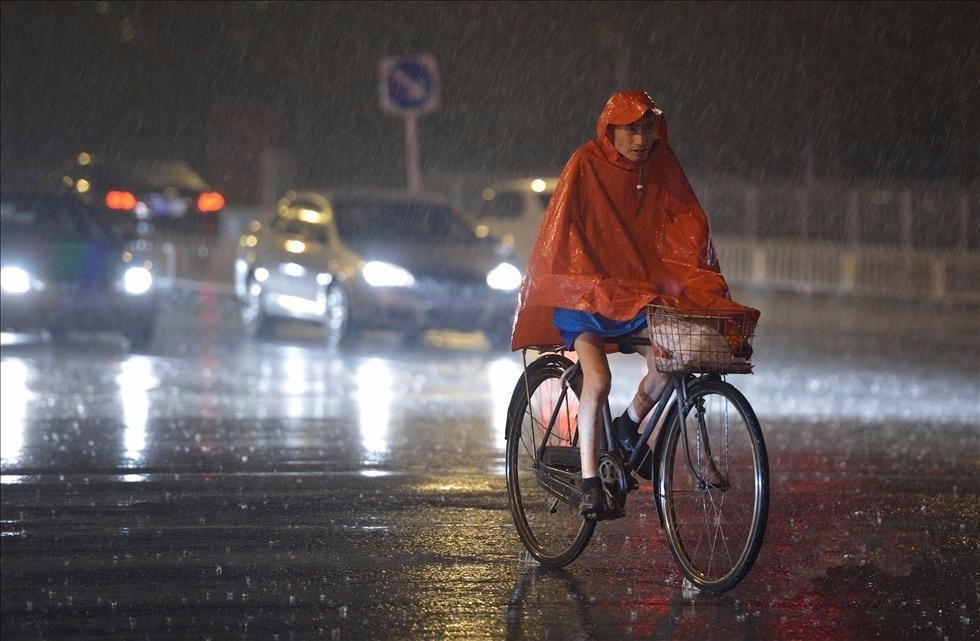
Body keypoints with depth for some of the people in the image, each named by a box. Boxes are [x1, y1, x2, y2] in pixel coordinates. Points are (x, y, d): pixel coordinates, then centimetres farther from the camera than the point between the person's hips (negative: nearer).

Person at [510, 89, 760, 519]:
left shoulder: (661, 164, 2)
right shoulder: (587, 164, -10)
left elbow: (687, 225, 4)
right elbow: (561, 230, -12)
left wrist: (702, 283, -9)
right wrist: (592, 285, -21)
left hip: (641, 290, 4)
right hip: (587, 293, -4)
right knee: (598, 380, -24)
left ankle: (629, 427, 9)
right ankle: (589, 484, -17)